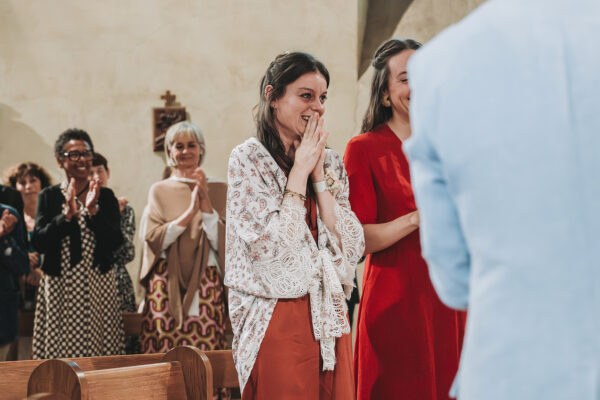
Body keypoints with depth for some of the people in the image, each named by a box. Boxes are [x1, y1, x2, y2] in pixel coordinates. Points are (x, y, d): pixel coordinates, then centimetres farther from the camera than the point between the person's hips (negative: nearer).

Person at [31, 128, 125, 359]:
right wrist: (67, 215, -15)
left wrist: (93, 211, -14)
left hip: (97, 286, 0)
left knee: (98, 347, -3)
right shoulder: (48, 197, 6)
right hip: (59, 286, 0)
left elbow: (115, 242, -3)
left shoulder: (105, 196, 7)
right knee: (59, 350, -3)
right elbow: (38, 243, -4)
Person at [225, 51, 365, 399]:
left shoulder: (331, 163, 10)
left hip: (330, 317, 5)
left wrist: (319, 175, -4)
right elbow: (273, 247, -16)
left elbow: (351, 249, -1)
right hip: (276, 319, -5)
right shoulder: (248, 159, -5)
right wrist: (300, 170, -10)